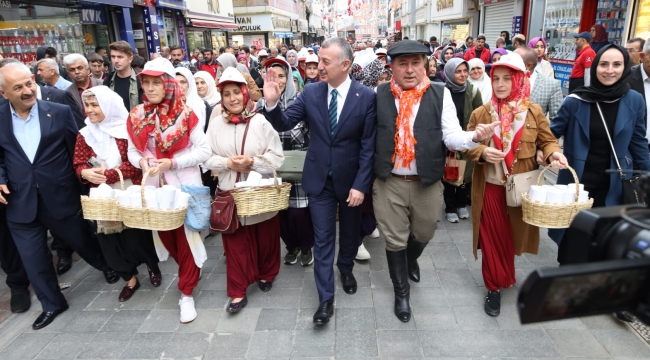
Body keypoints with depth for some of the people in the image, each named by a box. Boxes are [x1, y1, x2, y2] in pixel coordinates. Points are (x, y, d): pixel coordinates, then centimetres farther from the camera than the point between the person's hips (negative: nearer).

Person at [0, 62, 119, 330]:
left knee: (82, 241, 18)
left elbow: (76, 151, -1)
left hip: (60, 198, -2)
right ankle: (52, 304, 34)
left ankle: (108, 266, 48)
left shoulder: (60, 112, -6)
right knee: (34, 259, 12)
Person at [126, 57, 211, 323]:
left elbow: (204, 151, -10)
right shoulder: (136, 116, 2)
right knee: (165, 235, 16)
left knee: (186, 237, 2)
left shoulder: (185, 114, -10)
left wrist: (172, 163, -19)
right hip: (154, 186, 5)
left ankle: (187, 292, 15)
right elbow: (132, 151, 8)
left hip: (184, 185, -4)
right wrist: (142, 161, -14)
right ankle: (190, 270, 41)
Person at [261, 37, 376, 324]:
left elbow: (368, 145, -11)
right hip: (319, 179, 1)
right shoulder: (311, 92, -5)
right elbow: (284, 124, -3)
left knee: (349, 231, 20)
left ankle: (346, 268, 49)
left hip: (351, 180, 0)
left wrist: (360, 185, -14)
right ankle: (326, 299, 17)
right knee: (322, 239, 5)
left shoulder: (366, 96, -11)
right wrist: (271, 102, -23)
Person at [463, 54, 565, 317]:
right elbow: (468, 147, 1)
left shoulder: (534, 112, -1)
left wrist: (553, 154, -17)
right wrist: (483, 152, -20)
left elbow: (547, 141, 5)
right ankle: (494, 287, 21)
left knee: (511, 236, 16)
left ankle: (504, 277, 42)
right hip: (490, 187, -1)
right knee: (493, 239, 5)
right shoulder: (481, 113, -2)